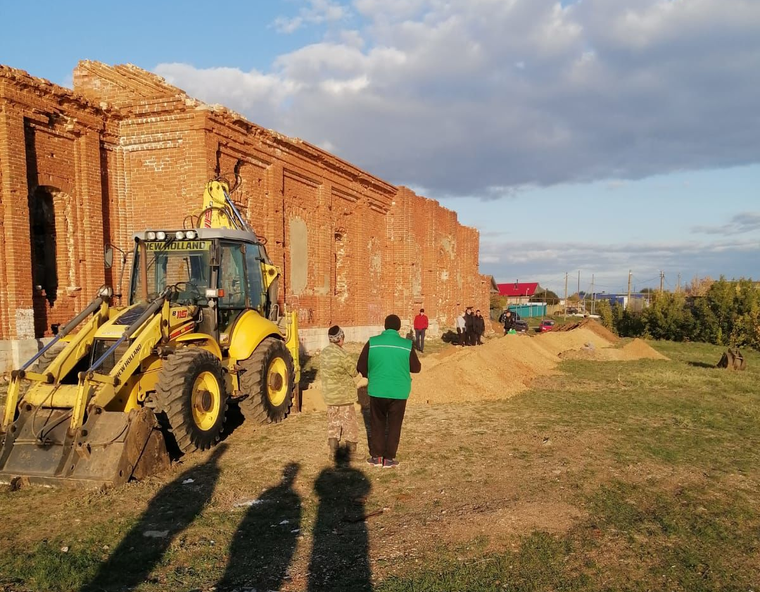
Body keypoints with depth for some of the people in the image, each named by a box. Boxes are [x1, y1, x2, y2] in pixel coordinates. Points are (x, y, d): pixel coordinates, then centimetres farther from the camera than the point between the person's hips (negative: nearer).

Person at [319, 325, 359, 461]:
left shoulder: (324, 353, 1)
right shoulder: (341, 355, -21)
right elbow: (354, 372, -12)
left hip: (329, 395, 7)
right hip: (344, 395, -6)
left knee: (333, 423, 15)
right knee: (349, 423, 7)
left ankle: (332, 452, 13)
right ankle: (351, 452, 16)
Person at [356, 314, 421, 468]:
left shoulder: (372, 342, -7)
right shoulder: (407, 345, -8)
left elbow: (361, 367, -3)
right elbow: (416, 368, 1)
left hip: (377, 390, 1)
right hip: (399, 391, 0)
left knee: (377, 424, 17)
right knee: (394, 425, 13)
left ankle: (376, 456, 22)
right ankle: (388, 459, 18)